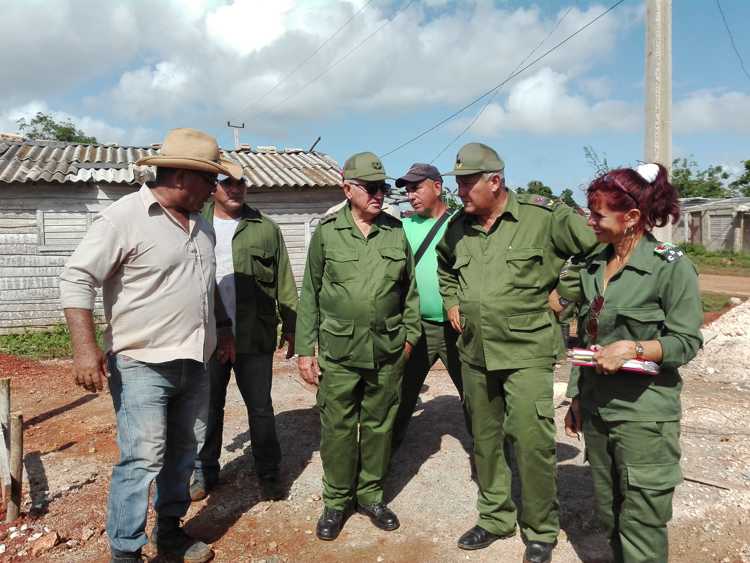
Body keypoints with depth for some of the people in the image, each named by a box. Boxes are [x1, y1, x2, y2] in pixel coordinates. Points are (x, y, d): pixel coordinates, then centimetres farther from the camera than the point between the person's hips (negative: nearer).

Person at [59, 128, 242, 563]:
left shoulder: (201, 225, 11)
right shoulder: (124, 217, -12)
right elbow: (77, 279, -14)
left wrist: (223, 331, 23)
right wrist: (86, 348, -22)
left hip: (193, 364, 7)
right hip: (142, 365, -7)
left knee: (181, 453, 15)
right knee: (142, 460, -6)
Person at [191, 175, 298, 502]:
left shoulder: (265, 229, 2)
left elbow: (284, 282, 2)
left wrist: (291, 326, 0)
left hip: (255, 337, -1)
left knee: (260, 408, 9)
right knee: (207, 409, 14)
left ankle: (268, 473, 25)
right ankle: (204, 472, 32)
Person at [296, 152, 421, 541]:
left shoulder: (396, 233, 4)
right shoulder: (327, 233, -1)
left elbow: (409, 289, 11)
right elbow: (310, 294, 1)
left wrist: (410, 333, 8)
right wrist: (305, 349, -1)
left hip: (388, 351, 2)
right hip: (338, 351, -2)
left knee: (379, 425, 13)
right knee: (338, 428, 7)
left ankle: (371, 495, 31)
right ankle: (336, 501, 26)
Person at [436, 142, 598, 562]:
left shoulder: (542, 217, -13)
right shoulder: (459, 227, 6)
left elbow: (597, 244, -10)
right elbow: (444, 266, 26)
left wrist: (561, 292, -10)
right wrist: (452, 302, 13)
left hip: (527, 352, -6)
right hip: (475, 353, 6)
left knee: (533, 442, -5)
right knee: (485, 440, 16)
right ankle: (496, 518, 35)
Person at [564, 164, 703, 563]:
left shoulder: (671, 266, -10)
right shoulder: (594, 267, 7)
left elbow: (687, 341, -10)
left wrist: (634, 348, -25)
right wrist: (576, 398, 15)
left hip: (643, 415, -6)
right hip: (596, 410, 6)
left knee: (641, 530, 3)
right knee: (608, 516, 18)